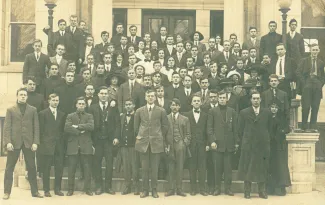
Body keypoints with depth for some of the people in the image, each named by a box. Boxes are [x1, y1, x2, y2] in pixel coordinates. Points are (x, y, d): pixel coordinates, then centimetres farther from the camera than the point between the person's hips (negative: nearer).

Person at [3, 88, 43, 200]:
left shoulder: (33, 110, 10)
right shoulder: (10, 110, 8)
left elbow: (36, 127, 6)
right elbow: (7, 127, 1)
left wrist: (35, 142, -4)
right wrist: (8, 142, -11)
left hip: (28, 142, 1)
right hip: (14, 142, -1)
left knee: (31, 167, 5)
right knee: (9, 167, 0)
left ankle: (34, 191, 12)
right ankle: (7, 192, 6)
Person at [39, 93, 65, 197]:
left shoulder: (62, 114, 14)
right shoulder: (43, 113, 1)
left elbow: (63, 129, 14)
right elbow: (41, 130, -1)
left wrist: (62, 143, 6)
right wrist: (42, 143, -5)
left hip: (59, 146, 4)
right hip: (47, 146, -4)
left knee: (59, 168, 3)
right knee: (46, 169, 1)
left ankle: (57, 189, 13)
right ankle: (46, 190, 8)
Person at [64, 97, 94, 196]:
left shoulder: (89, 116, 11)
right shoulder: (70, 116, 11)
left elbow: (91, 126, -8)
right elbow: (66, 128, -5)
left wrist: (78, 126, -10)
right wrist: (79, 131, -10)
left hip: (86, 146, 0)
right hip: (73, 145, 0)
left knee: (87, 168, 1)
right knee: (71, 168, 1)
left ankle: (87, 189, 9)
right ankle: (70, 189, 9)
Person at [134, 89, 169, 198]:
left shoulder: (161, 111, 4)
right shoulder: (139, 111, 7)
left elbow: (165, 126, 9)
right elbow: (136, 126, 15)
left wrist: (161, 138, 7)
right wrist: (138, 136, 7)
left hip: (156, 142, -1)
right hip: (143, 142, 1)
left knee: (155, 168, 1)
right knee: (144, 168, 3)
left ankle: (154, 190, 10)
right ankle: (145, 190, 11)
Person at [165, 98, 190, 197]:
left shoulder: (185, 119, 11)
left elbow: (188, 134, 9)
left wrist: (185, 144, -5)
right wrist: (165, 145, -2)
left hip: (180, 146, 0)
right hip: (169, 146, 0)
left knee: (180, 168, 1)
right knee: (171, 168, 2)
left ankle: (179, 189, 8)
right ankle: (171, 189, 8)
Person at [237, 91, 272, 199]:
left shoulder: (267, 112, 7)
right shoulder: (244, 113, 3)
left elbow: (269, 128, 11)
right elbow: (240, 130, 4)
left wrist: (265, 139, 8)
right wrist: (245, 140, 3)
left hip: (263, 145, 1)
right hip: (248, 145, -1)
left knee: (262, 168, 4)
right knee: (247, 169, 0)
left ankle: (262, 191, 12)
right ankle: (247, 191, 7)